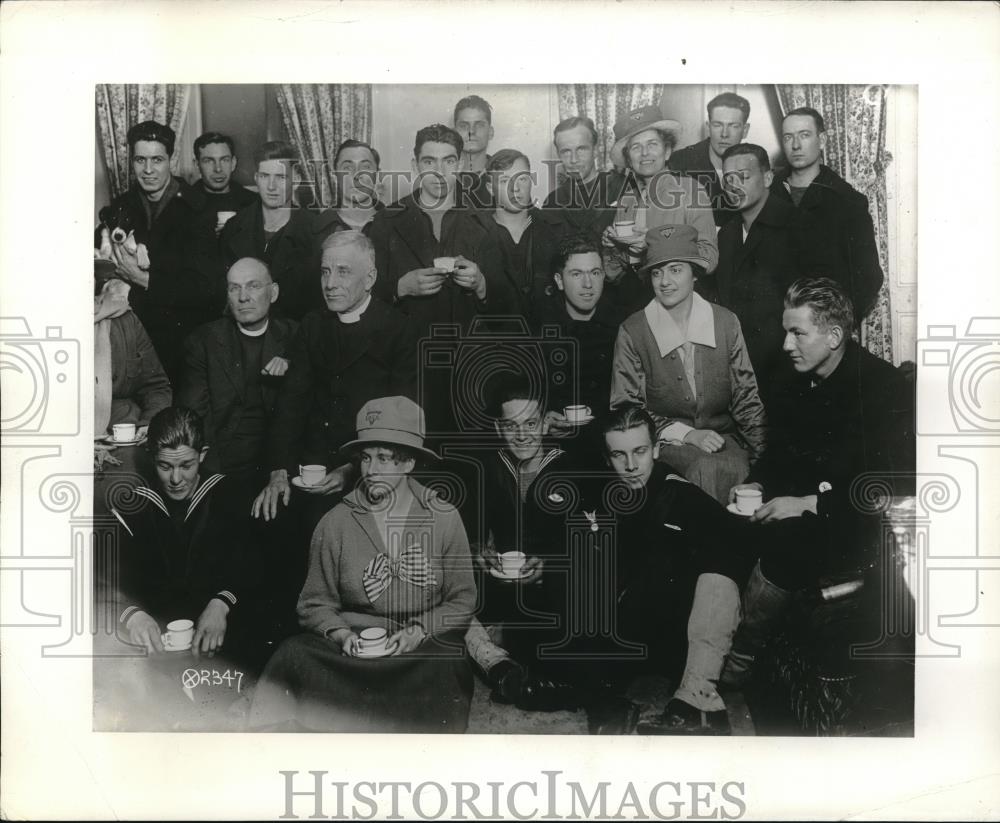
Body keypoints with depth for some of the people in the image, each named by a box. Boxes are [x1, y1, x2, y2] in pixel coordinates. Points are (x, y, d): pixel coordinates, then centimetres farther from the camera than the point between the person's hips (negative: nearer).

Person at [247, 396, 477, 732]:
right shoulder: (335, 523, 6)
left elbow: (464, 600, 8)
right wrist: (342, 635, -10)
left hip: (426, 646, 0)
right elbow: (316, 603, 11)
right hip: (353, 647, 1)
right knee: (294, 654, -29)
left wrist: (418, 632, -9)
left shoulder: (444, 518, 5)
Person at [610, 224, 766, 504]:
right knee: (706, 468, -32)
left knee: (735, 468, -30)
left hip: (722, 436, 2)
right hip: (666, 440, -2)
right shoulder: (633, 332, -3)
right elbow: (624, 407, -2)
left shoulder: (726, 322, 5)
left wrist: (765, 454, -6)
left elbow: (746, 398, 7)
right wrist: (687, 434, -12)